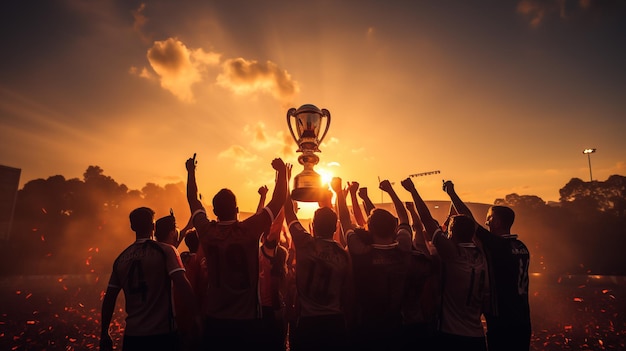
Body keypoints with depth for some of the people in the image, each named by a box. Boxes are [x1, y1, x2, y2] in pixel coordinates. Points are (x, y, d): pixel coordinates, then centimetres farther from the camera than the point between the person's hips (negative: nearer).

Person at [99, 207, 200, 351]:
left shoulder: (121, 258, 5)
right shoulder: (165, 250, -8)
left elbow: (109, 299, 8)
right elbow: (182, 283, -20)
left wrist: (104, 334, 18)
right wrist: (196, 316, -17)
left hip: (132, 335, 4)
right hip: (163, 333, -3)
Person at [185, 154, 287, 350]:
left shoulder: (207, 232, -8)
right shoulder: (249, 231, -17)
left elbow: (193, 201, 9)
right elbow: (278, 201, -9)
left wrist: (191, 172, 22)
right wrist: (282, 171, 3)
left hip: (214, 319, 3)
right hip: (246, 319, -2)